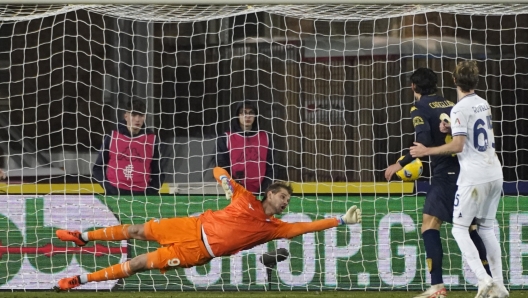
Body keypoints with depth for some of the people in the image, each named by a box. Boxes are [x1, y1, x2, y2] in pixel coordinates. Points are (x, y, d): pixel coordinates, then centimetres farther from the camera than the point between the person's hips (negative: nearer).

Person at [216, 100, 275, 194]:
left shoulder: (265, 137, 9)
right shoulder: (225, 139, 3)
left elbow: (270, 167, 9)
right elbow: (221, 169, 2)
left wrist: (264, 190, -3)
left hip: (260, 194, 2)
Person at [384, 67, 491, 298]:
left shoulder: (420, 108, -4)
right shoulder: (450, 105, 18)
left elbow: (424, 142, -17)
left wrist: (401, 164, -13)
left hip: (447, 174, -7)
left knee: (429, 225, -8)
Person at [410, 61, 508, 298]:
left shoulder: (460, 109, -12)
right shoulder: (484, 104, 13)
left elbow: (458, 145, -17)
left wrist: (427, 151, -9)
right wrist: (452, 129, 13)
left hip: (474, 178, -7)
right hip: (494, 174, 7)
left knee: (459, 229, 0)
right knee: (486, 229, 16)